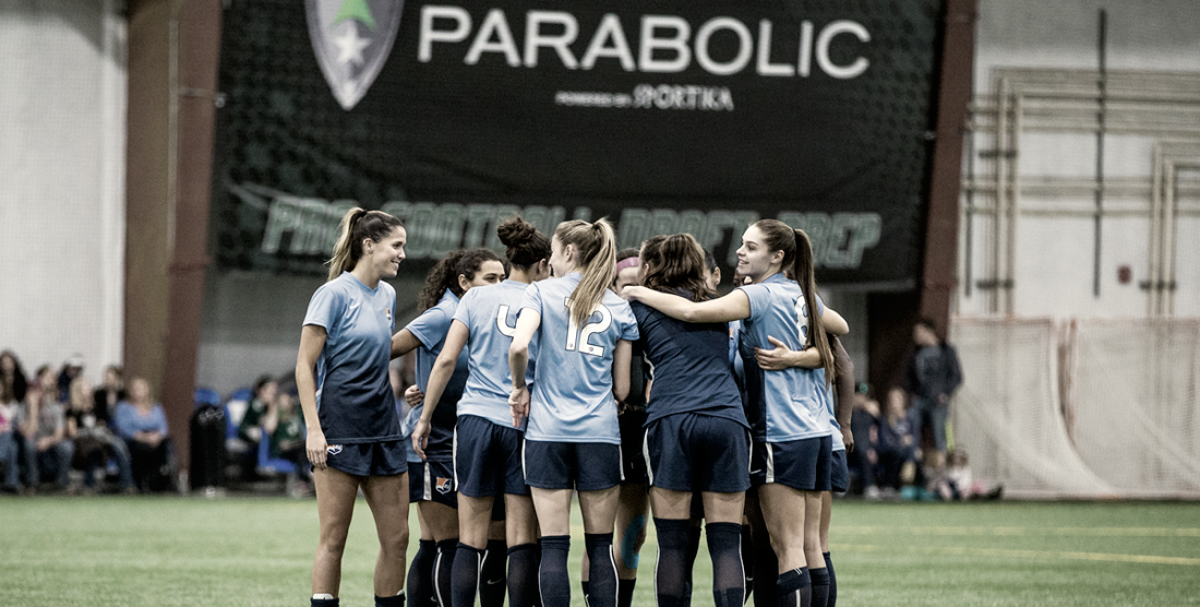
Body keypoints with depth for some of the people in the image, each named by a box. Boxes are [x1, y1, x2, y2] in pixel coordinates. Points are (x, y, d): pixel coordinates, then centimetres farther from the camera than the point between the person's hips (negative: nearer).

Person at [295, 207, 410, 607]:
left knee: (396, 536, 5)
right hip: (340, 429, -7)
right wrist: (313, 429, -16)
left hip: (382, 428, 7)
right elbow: (305, 365, -10)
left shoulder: (387, 295, 13)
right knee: (334, 538, -5)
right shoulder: (335, 293, -9)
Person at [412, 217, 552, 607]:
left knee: (471, 540, 2)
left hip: (476, 418, 1)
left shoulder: (476, 298, 5)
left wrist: (425, 420, 4)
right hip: (524, 426, -1)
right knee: (521, 541, 1)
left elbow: (446, 360, 0)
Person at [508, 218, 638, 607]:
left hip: (547, 430, -2)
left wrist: (520, 387, 2)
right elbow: (621, 389, 9)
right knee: (600, 546, 5)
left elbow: (518, 346, -15)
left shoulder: (542, 292, 2)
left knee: (553, 545, -1)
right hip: (600, 432, 2)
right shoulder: (619, 308, 10)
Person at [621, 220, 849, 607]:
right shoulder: (801, 296, 13)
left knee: (787, 549, -8)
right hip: (816, 433, 8)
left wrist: (642, 294, -10)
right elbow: (840, 326, 32)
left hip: (780, 436, -8)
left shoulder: (759, 295, -10)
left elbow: (693, 312, -22)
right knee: (809, 547, 8)